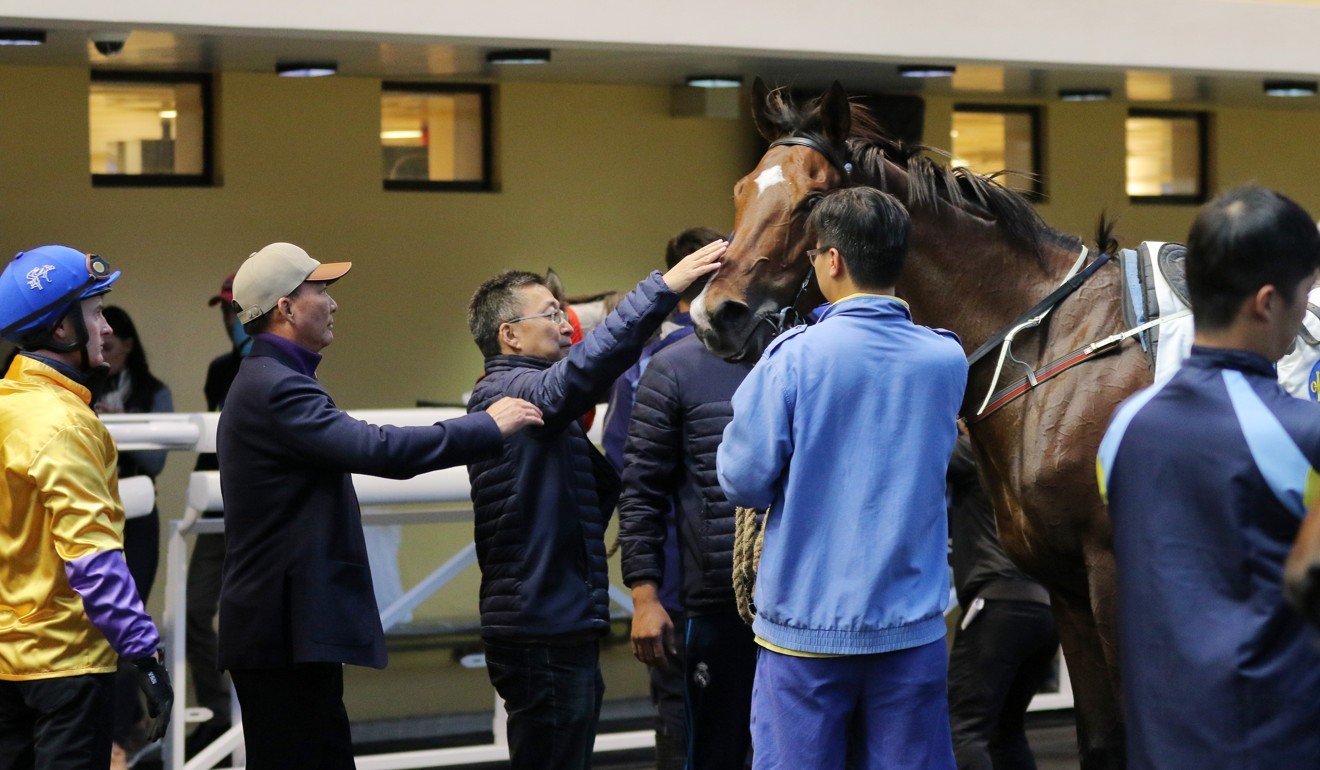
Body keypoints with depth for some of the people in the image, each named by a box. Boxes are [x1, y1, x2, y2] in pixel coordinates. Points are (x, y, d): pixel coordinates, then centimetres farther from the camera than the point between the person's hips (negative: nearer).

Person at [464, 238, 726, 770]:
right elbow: (580, 372, -30)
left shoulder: (533, 398, 21)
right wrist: (663, 288, -33)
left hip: (563, 630, 10)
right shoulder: (506, 391, -12)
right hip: (542, 632, -10)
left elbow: (603, 485, 21)